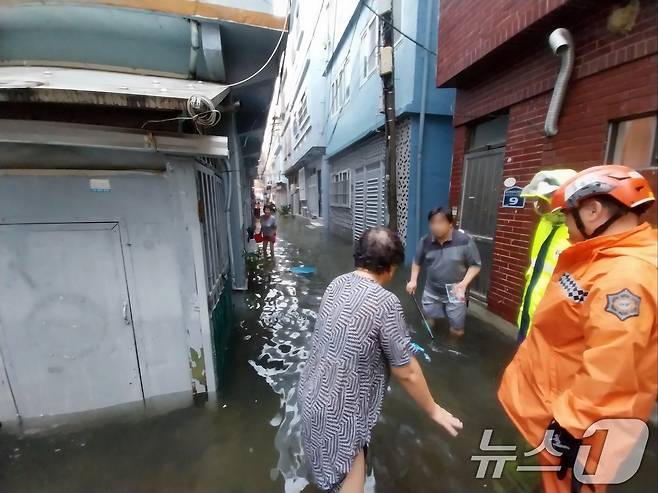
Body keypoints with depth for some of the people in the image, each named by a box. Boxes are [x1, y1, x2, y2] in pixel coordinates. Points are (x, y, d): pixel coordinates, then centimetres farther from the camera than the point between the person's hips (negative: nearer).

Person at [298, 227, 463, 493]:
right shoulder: (385, 302, -26)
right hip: (337, 409, -8)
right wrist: (433, 410, 3)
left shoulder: (337, 284, -4)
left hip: (311, 394, 8)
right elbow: (407, 373, -16)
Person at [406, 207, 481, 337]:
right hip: (431, 293, 3)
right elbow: (417, 262, 6)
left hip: (455, 294, -2)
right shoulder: (425, 241, -9)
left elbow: (475, 265, -8)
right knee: (430, 326, 17)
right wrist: (413, 280, -6)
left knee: (458, 331, 9)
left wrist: (464, 283, -22)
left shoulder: (465, 241, -18)